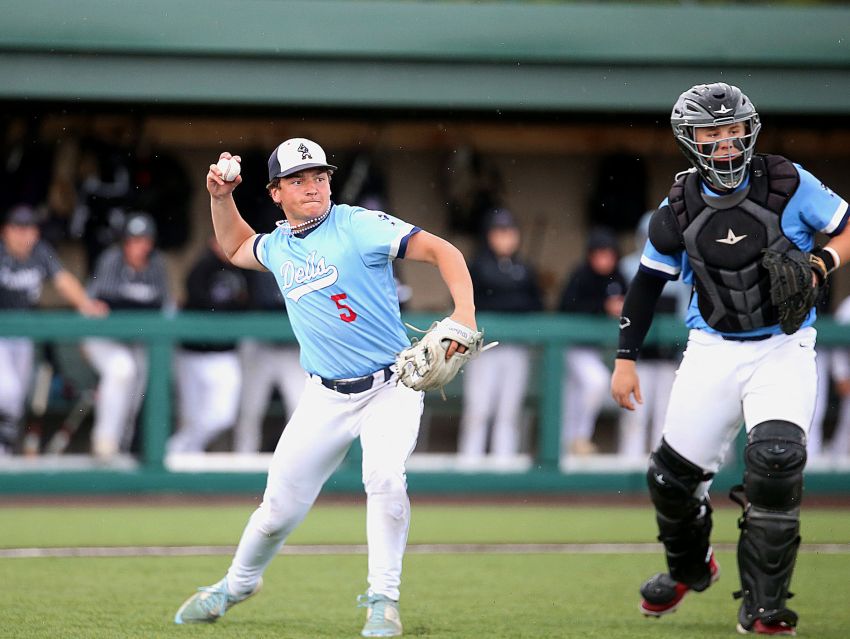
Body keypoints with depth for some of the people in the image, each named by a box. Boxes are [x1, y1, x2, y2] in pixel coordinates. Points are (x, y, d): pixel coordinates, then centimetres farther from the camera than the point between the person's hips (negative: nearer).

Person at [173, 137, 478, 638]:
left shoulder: (359, 226, -11)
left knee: (385, 479, -28)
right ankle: (238, 584, 33)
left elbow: (441, 250, -18)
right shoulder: (278, 246, 8)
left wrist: (464, 312, -33)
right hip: (327, 397, 4)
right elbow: (236, 247, 32)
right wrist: (221, 198, 15)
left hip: (391, 386, -4)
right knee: (281, 507, 6)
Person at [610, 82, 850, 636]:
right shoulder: (680, 210, -1)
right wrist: (625, 359, 9)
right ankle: (690, 569, 37)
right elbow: (648, 284, 10)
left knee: (776, 464, -22)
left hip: (783, 348, -3)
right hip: (712, 351, 3)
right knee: (672, 475, 3)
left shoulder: (786, 184, -8)